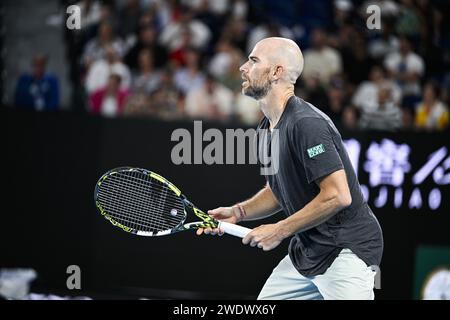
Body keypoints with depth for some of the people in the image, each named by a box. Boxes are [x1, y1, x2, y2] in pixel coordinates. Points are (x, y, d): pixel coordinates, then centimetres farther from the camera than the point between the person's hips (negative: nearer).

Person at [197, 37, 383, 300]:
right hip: (304, 253, 9)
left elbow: (338, 196, -26)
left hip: (346, 251, -9)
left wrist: (279, 231, -19)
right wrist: (238, 212, 3)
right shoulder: (267, 129, 9)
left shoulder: (306, 124, -21)